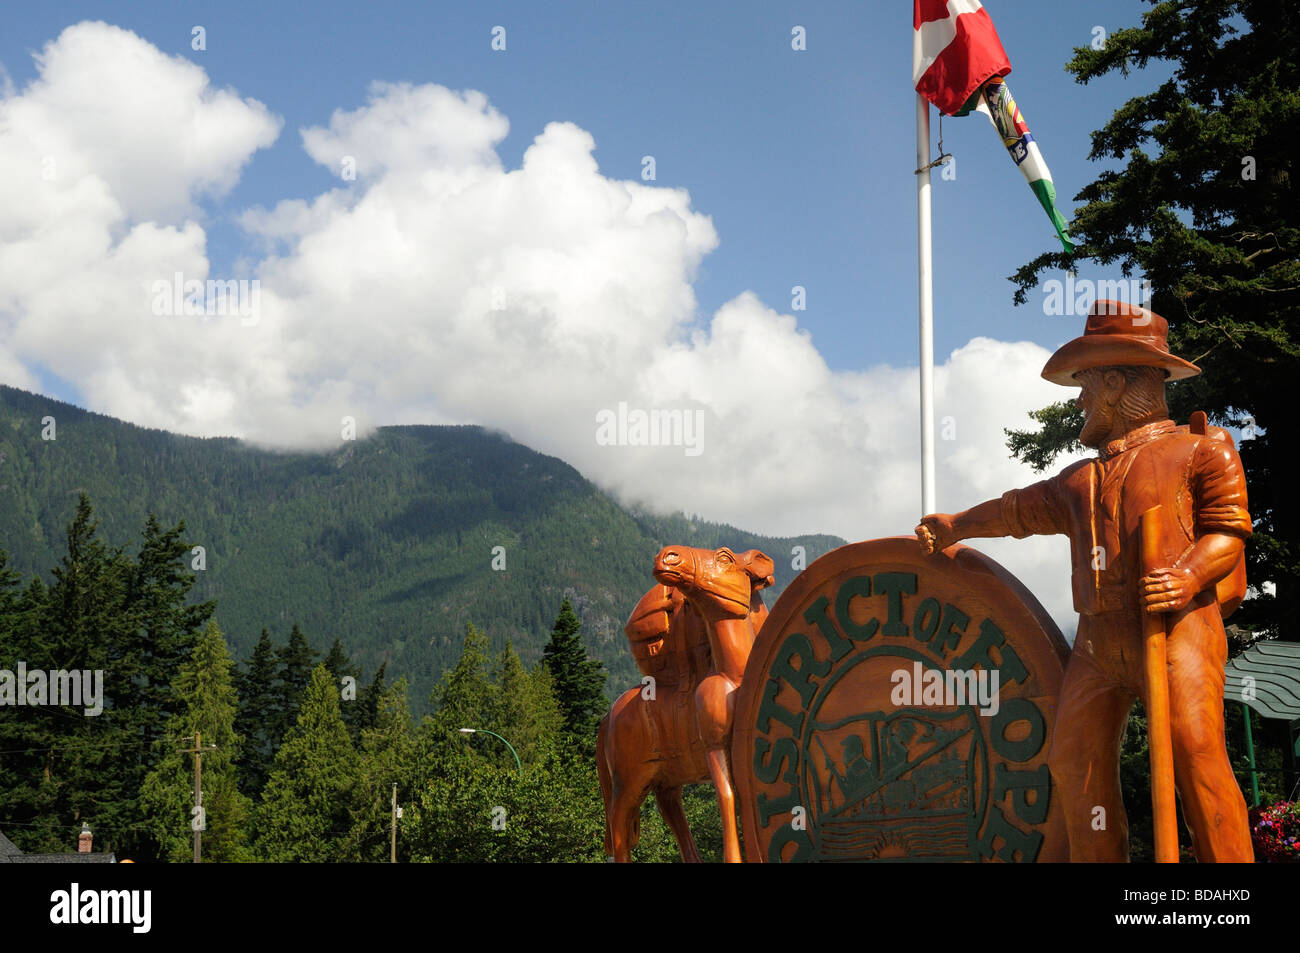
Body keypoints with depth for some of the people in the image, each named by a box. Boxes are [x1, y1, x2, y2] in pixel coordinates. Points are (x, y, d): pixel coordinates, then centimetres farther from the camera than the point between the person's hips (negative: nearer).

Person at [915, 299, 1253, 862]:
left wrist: (1190, 573, -19)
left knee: (1196, 753, -20)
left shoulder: (1202, 449, 8)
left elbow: (1229, 530, 0)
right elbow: (1019, 509, 41)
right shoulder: (1081, 480, 27)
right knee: (1074, 762, -2)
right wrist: (954, 526, 52)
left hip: (1176, 629, -7)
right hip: (1098, 642, 7)